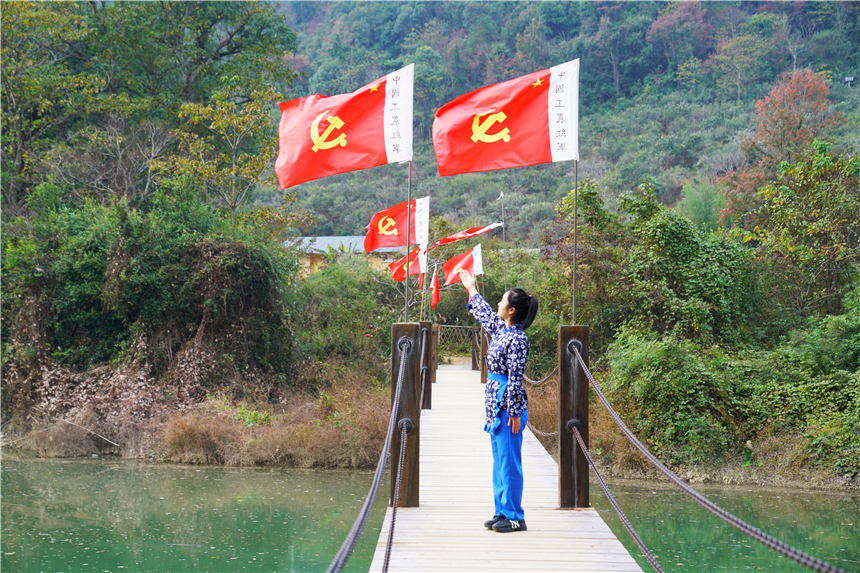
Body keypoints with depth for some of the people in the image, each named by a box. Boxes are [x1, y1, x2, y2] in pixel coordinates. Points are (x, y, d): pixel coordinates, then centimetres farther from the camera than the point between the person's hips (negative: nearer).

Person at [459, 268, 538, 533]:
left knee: (509, 461, -5)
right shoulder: (501, 329, 9)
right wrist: (471, 289, 42)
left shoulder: (517, 339, -17)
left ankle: (515, 518, 1)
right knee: (499, 460, 13)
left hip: (509, 405, -10)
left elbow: (515, 379, -18)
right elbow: (485, 314, 31)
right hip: (496, 403, 10)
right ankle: (502, 512, 20)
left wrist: (514, 413, -18)